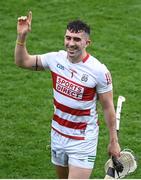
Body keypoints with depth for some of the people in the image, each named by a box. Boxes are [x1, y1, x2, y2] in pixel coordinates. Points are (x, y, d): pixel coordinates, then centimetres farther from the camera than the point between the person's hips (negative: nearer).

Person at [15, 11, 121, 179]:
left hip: (83, 140, -6)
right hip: (58, 134, 6)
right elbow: (22, 61, 6)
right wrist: (22, 36, -10)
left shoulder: (99, 71, -18)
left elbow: (108, 107, -9)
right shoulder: (56, 59, -5)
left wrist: (113, 141, -4)